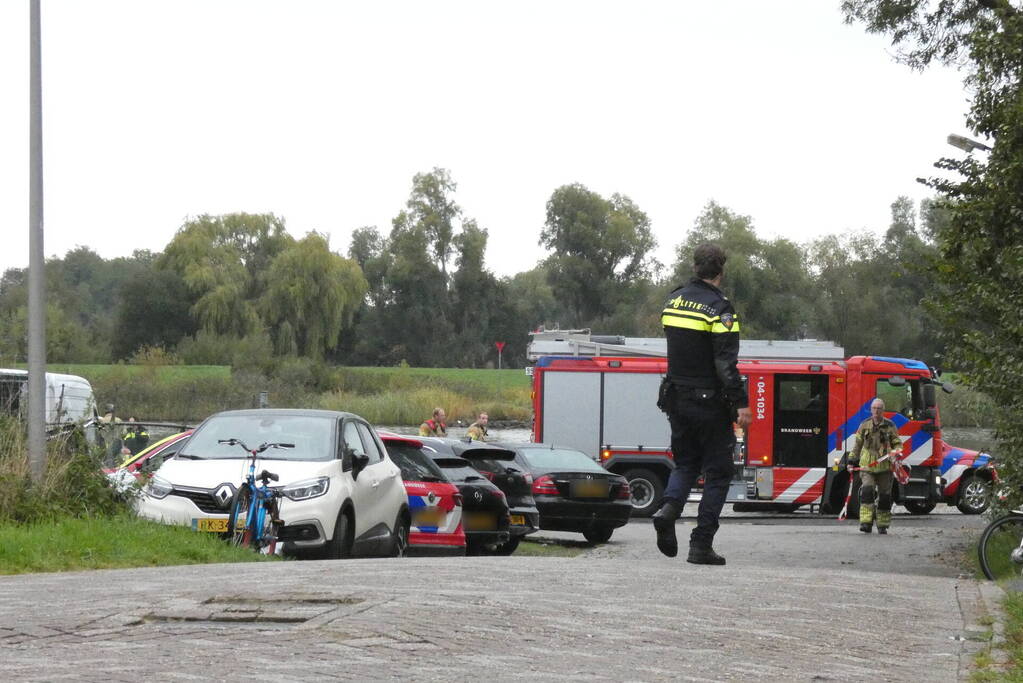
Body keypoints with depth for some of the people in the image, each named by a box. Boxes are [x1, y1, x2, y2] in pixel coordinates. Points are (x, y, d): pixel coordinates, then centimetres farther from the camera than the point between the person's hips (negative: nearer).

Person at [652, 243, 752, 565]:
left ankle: (670, 506, -9)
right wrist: (741, 404, -20)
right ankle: (701, 544, 0)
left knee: (685, 462, 21)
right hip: (710, 403, -6)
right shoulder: (718, 308, -15)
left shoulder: (674, 300, 8)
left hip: (677, 400, 6)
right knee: (717, 472, 4)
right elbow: (726, 363, -20)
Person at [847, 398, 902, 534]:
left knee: (884, 496, 4)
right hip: (867, 466, 0)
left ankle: (883, 525, 18)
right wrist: (851, 461, 14)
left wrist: (896, 451, -13)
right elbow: (857, 445, 17)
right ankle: (866, 523, -21)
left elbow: (898, 444, 9)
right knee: (867, 491, -19)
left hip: (884, 467, 0)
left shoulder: (890, 426, 5)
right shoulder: (864, 425, 9)